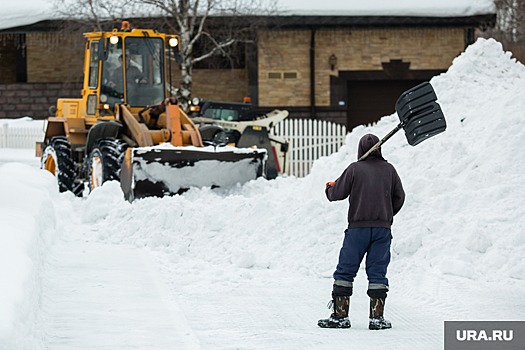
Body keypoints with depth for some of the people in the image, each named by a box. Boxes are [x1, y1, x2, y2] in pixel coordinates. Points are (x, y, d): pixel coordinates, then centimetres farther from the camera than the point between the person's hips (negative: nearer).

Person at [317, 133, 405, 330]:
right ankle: (376, 317, 0)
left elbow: (337, 193, -2)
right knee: (377, 272, 5)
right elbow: (399, 197, 12)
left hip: (358, 227, -2)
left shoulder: (355, 169, -4)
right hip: (383, 229, 2)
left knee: (345, 270, 4)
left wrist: (329, 188, 21)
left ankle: (340, 315, 0)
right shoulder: (389, 170, 5)